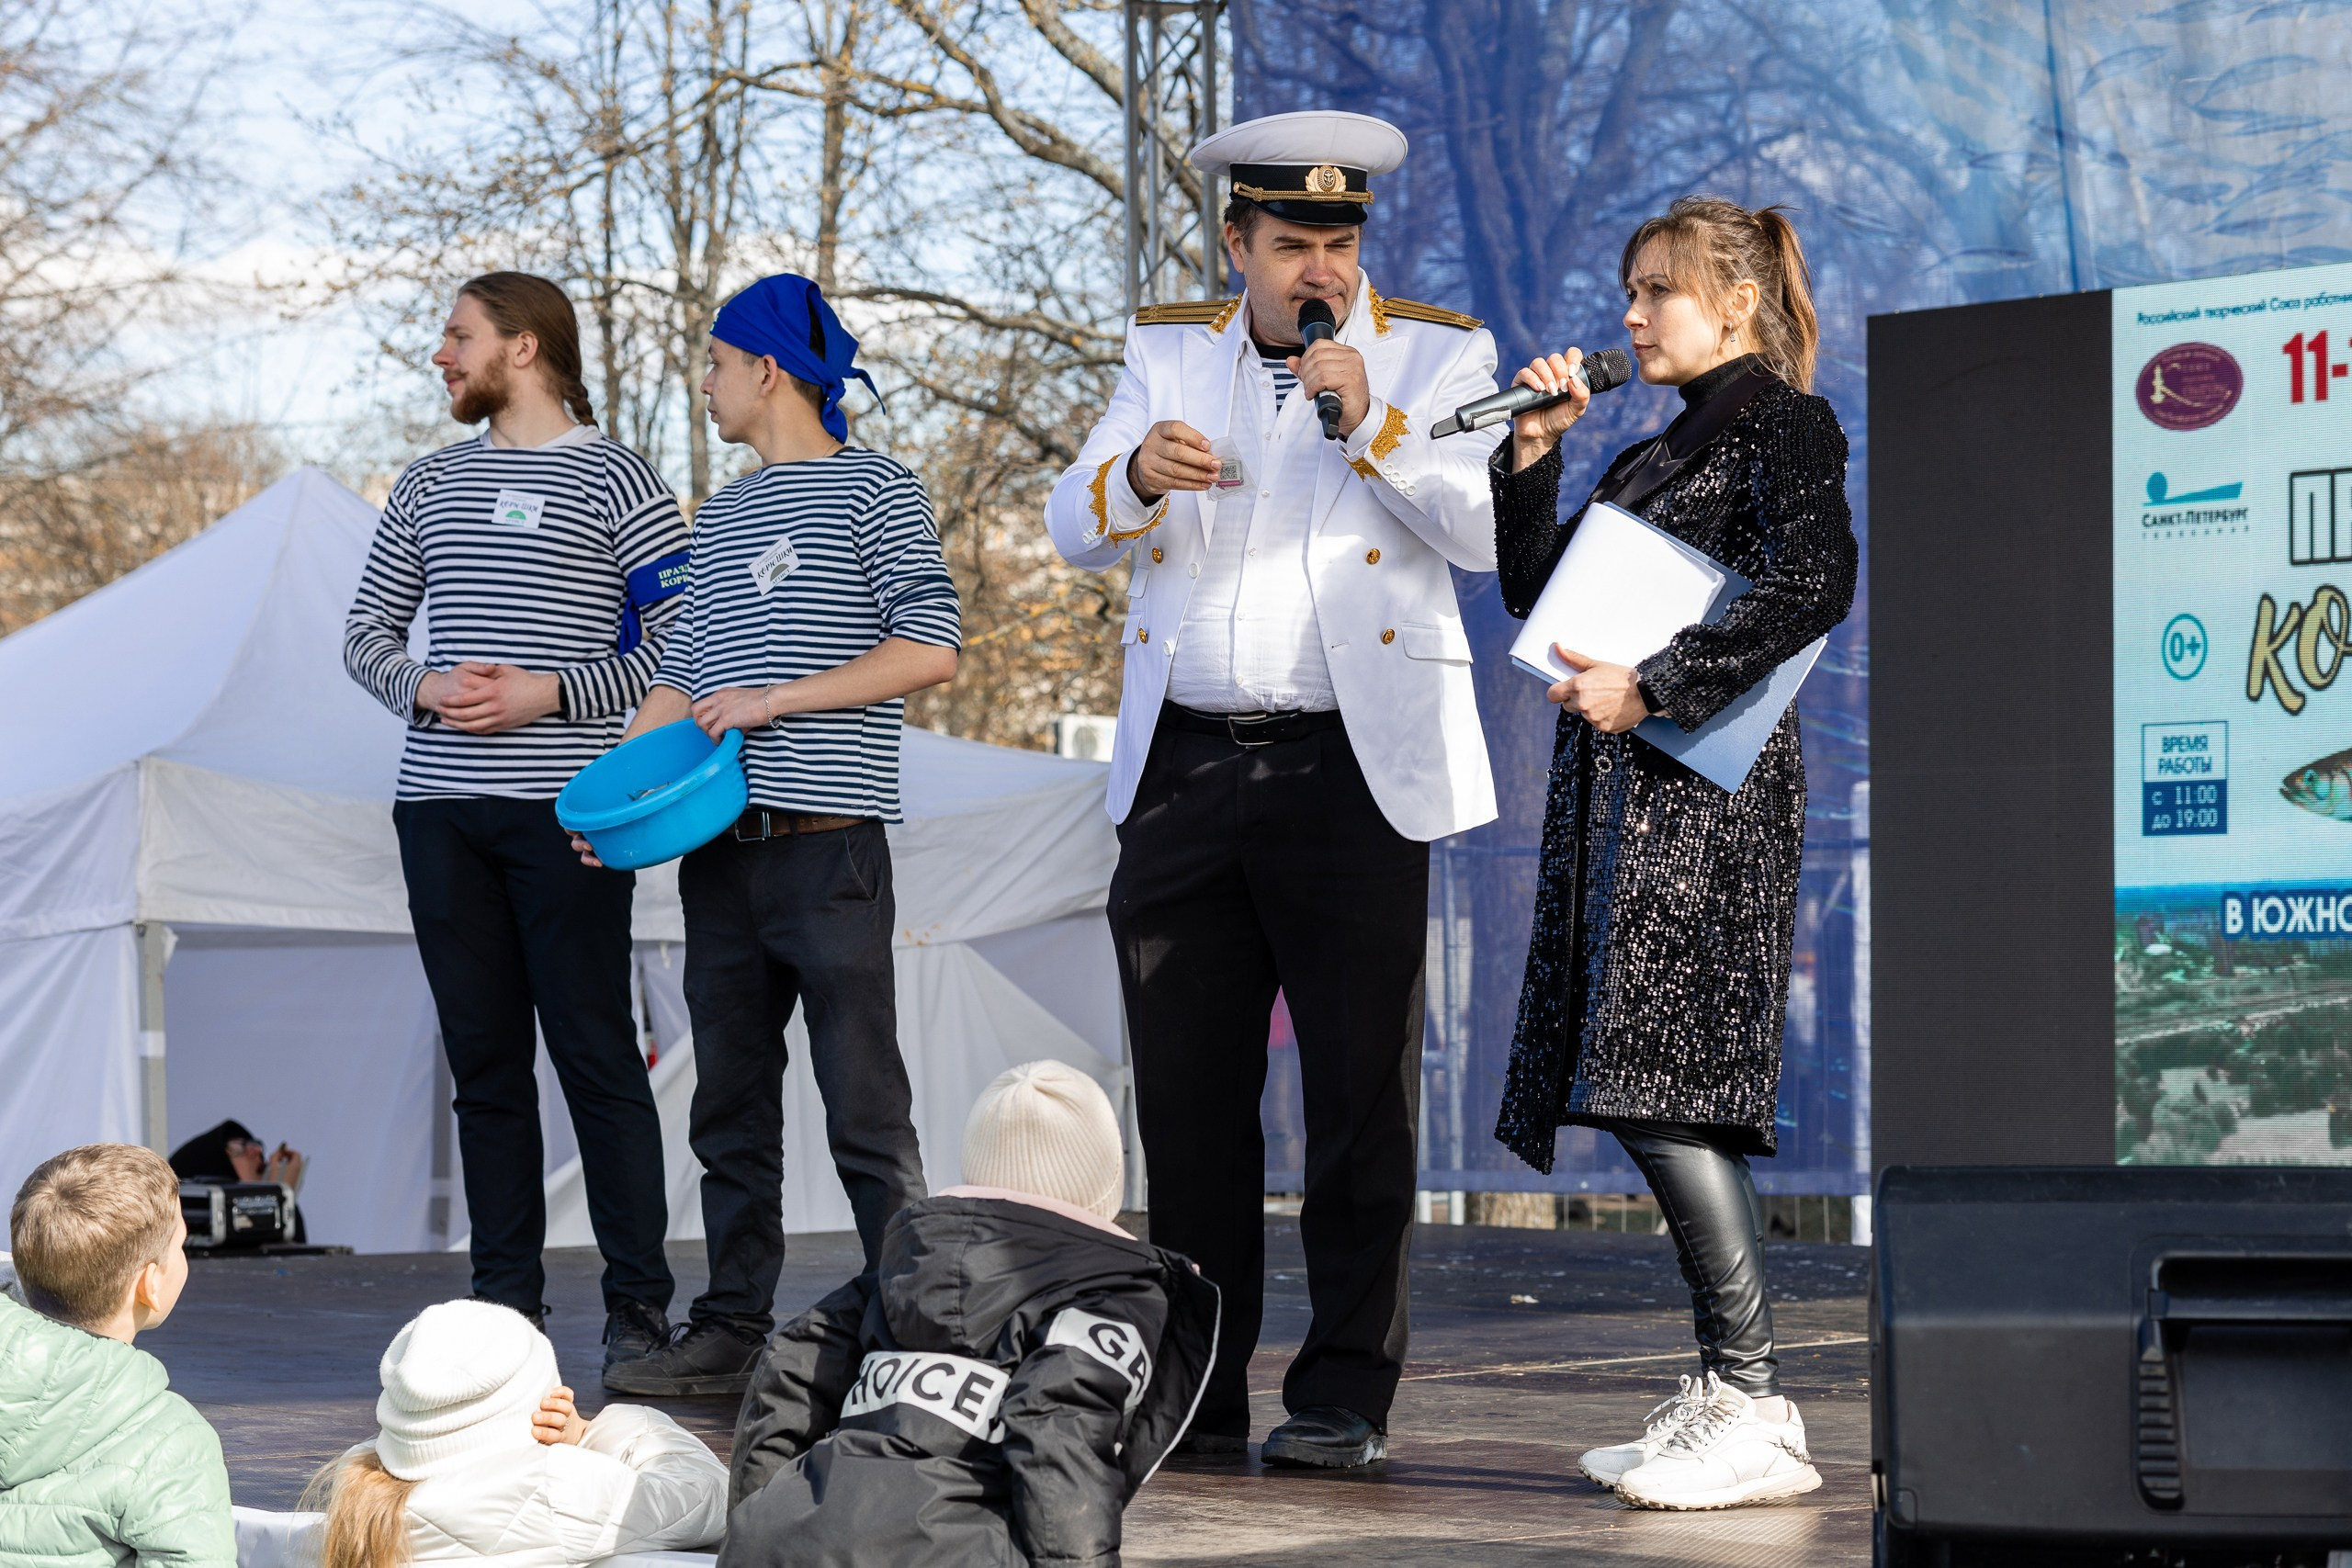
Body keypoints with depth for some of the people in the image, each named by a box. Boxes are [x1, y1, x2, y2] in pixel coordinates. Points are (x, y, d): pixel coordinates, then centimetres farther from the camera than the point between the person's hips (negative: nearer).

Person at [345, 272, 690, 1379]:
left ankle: (638, 1304, -2)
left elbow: (680, 643, -4)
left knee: (595, 1055, -6)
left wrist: (549, 693, -14)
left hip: (566, 807, -5)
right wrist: (423, 688, -3)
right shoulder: (428, 485, 17)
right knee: (484, 1062, 7)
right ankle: (504, 1300, 11)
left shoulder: (616, 482, 0)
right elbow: (366, 631, 19)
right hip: (441, 806, 5)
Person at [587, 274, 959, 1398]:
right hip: (720, 847, 7)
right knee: (729, 1112, 9)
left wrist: (776, 700, -13)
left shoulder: (873, 492, -1)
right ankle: (731, 1334, 13)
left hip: (829, 842, -7)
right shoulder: (722, 515, 21)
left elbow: (931, 651, -10)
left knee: (865, 1116, -7)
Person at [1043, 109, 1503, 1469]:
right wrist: (1138, 473, -14)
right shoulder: (1170, 353, 13)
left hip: (1351, 770, -3)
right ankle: (1194, 1394, 12)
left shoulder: (1436, 357, 5)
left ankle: (1346, 1396, 4)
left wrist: (1372, 424, -17)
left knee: (1362, 1097, -2)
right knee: (1187, 1100, 5)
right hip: (1183, 772, 3)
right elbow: (1076, 529, 7)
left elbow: (1490, 533, -7)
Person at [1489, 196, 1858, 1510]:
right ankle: (1726, 1393, 9)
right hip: (1621, 789, 9)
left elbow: (1814, 587, -18)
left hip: (1704, 787, -9)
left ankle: (1757, 1415, -15)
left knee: (1666, 1083, -15)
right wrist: (1535, 454, 12)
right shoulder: (1649, 455, 24)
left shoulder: (1781, 422, -3)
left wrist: (1652, 685, -19)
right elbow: (1539, 594, 22)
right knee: (1660, 1095, 6)